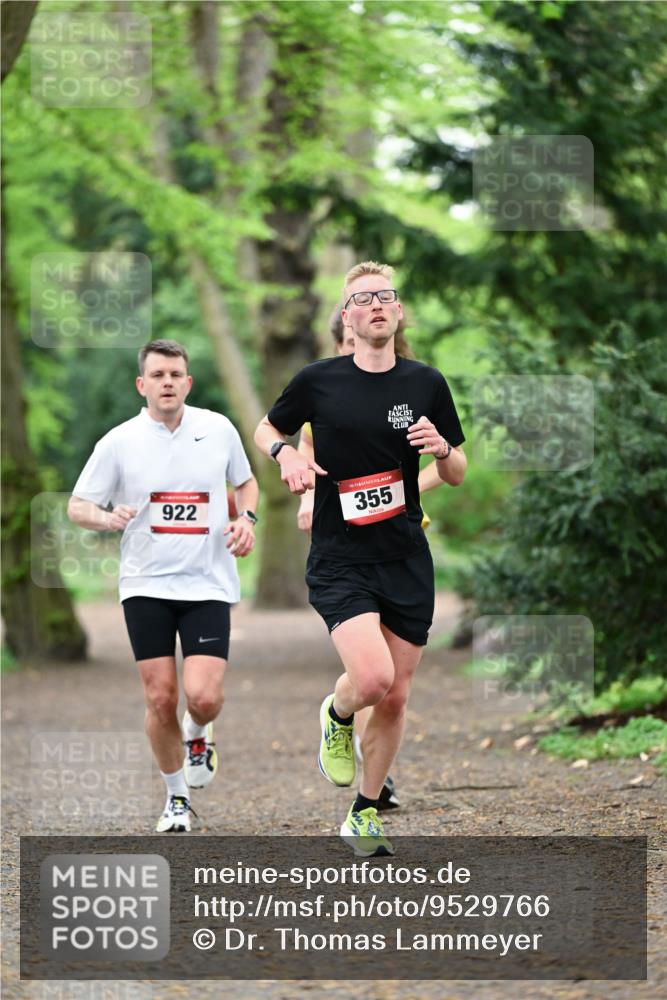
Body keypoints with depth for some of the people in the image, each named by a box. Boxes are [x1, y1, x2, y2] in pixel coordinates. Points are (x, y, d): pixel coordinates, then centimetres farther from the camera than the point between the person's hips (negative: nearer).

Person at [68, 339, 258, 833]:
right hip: (146, 586, 0)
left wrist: (246, 519, -1)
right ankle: (177, 798, 19)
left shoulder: (218, 429, 2)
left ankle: (198, 734, 24)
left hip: (208, 585, 0)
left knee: (203, 696, -13)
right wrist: (108, 518, -19)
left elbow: (247, 482, 20)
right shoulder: (119, 442, -3)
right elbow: (78, 506, 2)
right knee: (160, 699, -2)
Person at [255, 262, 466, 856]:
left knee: (395, 698, 6)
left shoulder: (426, 384, 3)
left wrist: (442, 449, -12)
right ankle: (337, 716, 14)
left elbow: (458, 477, 10)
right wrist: (286, 454, -7)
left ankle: (364, 813, 25)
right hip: (340, 562, -3)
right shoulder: (319, 382, -2)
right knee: (372, 677, -23)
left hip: (407, 561, 3)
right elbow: (266, 429, 15)